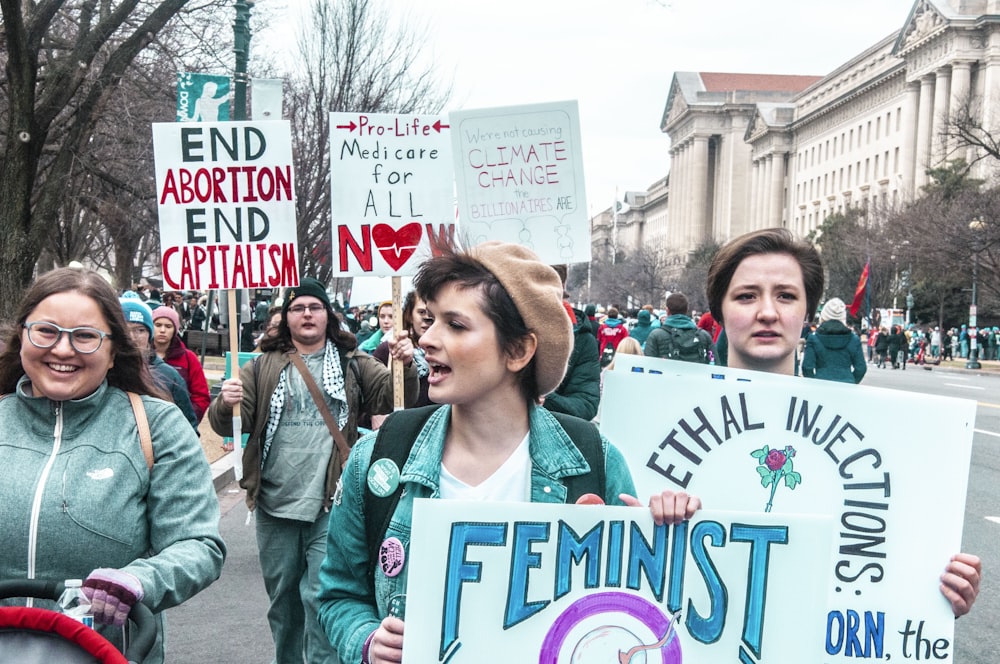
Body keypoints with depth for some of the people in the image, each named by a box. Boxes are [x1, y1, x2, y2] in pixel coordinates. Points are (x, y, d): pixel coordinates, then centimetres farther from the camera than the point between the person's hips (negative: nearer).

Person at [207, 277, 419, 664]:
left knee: (321, 597, -5)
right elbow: (229, 425, 1)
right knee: (281, 598, 17)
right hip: (274, 503, 3)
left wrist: (406, 367, -24)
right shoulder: (264, 366, 7)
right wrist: (226, 405, -21)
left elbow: (394, 400, -5)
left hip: (330, 504, -3)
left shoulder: (352, 364, 5)